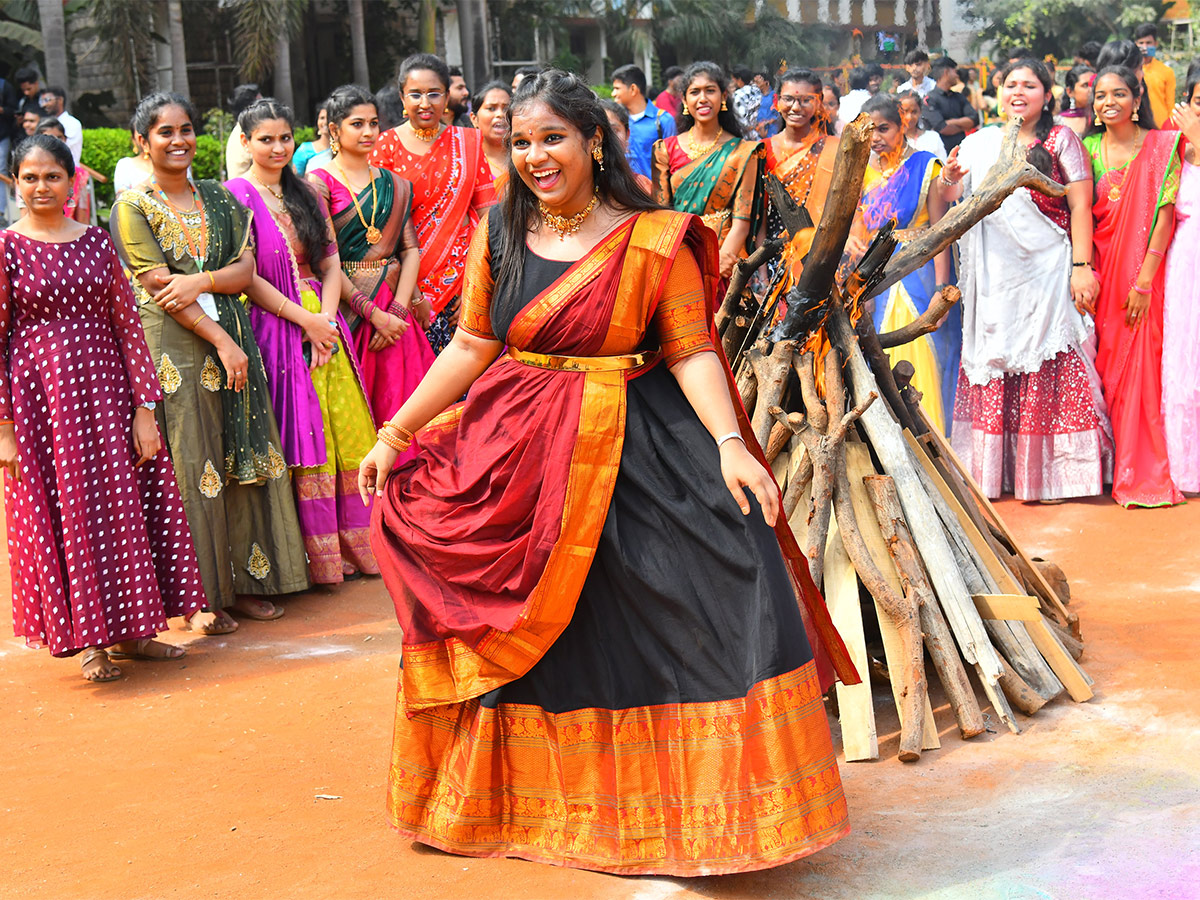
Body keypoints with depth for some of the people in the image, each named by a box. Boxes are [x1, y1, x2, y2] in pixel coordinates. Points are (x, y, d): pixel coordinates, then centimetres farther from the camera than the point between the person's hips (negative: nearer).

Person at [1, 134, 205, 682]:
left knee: (123, 505, 6)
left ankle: (127, 632, 19)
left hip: (106, 387, 3)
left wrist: (145, 407, -1)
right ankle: (89, 639, 16)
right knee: (61, 511, 3)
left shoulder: (96, 241, 6)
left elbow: (128, 324, 5)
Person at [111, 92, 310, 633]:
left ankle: (245, 580, 15)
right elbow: (159, 287, -10)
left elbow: (246, 269, 5)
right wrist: (221, 341, -14)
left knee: (240, 458, 5)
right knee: (188, 465, -2)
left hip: (230, 337, 5)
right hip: (171, 347, -4)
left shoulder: (217, 198, 13)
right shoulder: (132, 208, -2)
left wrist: (201, 281, -15)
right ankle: (202, 594, 6)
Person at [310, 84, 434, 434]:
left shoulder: (394, 185, 13)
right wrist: (374, 314, -13)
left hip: (395, 309, 4)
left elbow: (411, 250, 7)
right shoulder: (319, 182, -2)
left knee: (396, 403, 2)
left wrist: (399, 310, -8)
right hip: (345, 308, -4)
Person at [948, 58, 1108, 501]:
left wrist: (1081, 266, -13)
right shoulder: (978, 145, 12)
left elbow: (1080, 207, -3)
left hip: (1046, 273, -3)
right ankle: (994, 470, 10)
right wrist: (949, 182, -6)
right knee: (993, 371, 3)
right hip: (994, 278, 3)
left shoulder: (1060, 141, 3)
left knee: (1048, 374, -4)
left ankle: (1049, 472, 3)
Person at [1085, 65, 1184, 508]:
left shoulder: (1161, 147, -3)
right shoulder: (1088, 147, 6)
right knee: (1103, 365, 3)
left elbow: (1165, 217, -9)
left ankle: (1144, 474, 5)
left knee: (1140, 367, -3)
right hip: (1101, 269, 3)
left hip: (1143, 271, -3)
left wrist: (1144, 281, -15)